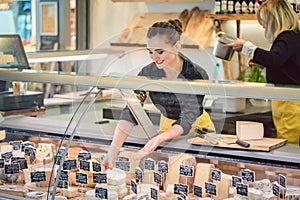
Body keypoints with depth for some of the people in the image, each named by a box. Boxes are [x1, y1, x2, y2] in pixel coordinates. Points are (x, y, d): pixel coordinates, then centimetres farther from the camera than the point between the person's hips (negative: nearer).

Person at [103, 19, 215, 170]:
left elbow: (187, 120, -31)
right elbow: (130, 112, -25)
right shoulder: (148, 73, -18)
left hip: (197, 128, -3)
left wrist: (159, 138, -51)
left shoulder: (197, 76, -27)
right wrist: (114, 148, -40)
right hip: (167, 124, 3)